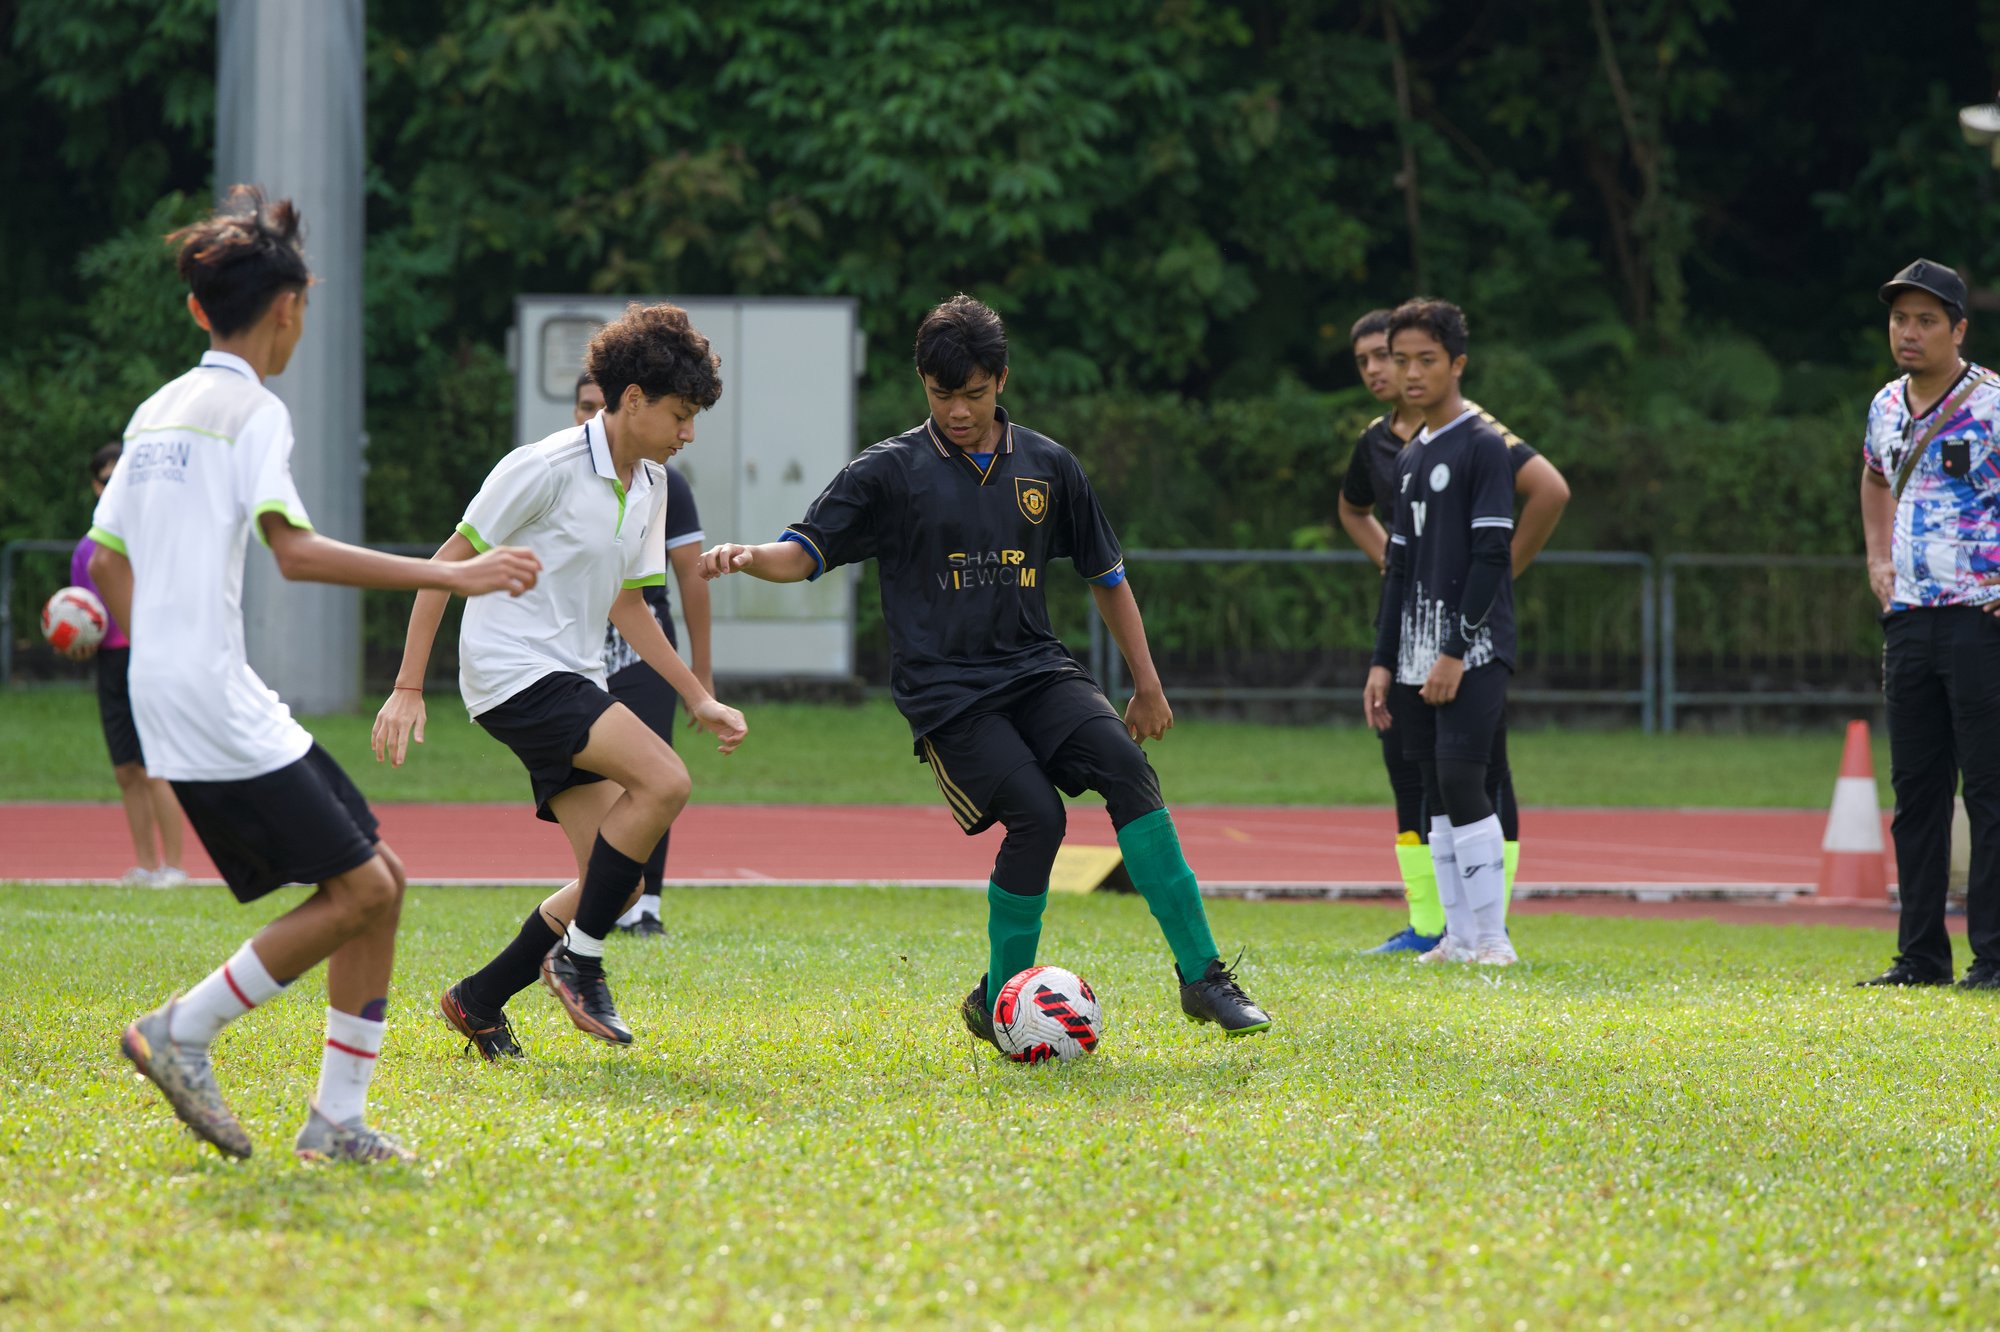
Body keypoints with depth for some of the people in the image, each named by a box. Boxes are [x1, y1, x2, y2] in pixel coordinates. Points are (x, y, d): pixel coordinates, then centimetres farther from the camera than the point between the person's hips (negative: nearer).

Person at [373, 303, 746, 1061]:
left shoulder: (649, 485, 11)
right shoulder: (547, 468, -14)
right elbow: (448, 564, -10)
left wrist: (698, 698, 16)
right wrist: (408, 689, -13)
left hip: (571, 684, 9)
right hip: (512, 674, -9)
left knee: (611, 885, 0)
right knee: (663, 780, -26)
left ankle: (478, 1003, 14)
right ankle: (578, 961, -14)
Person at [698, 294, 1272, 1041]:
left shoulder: (1046, 466, 10)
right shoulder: (891, 472, 1)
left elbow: (1106, 577, 20)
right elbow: (805, 553, -3)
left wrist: (1147, 684, 19)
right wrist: (749, 557, -25)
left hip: (1036, 670, 3)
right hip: (945, 691, -3)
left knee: (1125, 765, -23)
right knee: (1035, 813, -23)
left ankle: (1201, 975, -20)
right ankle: (998, 1002, -3)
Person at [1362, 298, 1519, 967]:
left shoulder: (1484, 445, -6)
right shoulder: (1410, 458, 17)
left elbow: (1491, 555, -12)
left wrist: (1457, 651, -17)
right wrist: (1383, 661, 14)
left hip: (1474, 649, -8)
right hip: (1419, 653, 8)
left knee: (1461, 779, -15)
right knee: (1437, 792, 5)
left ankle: (1493, 938, -12)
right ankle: (1458, 937, 7)